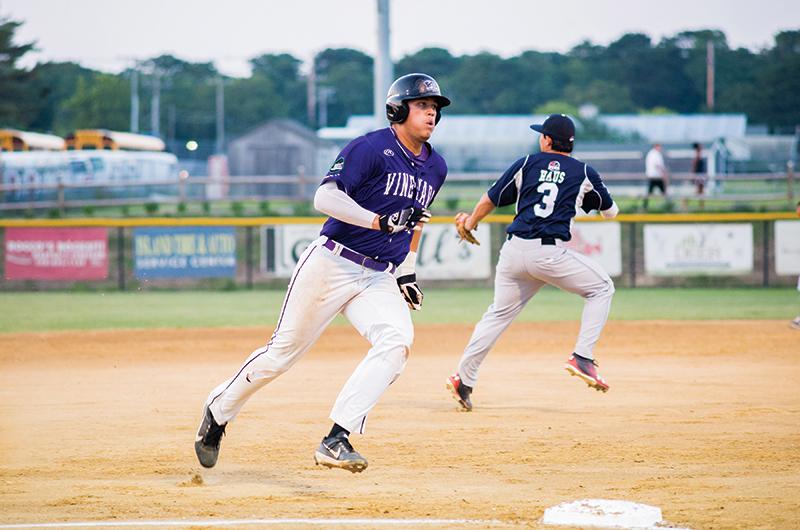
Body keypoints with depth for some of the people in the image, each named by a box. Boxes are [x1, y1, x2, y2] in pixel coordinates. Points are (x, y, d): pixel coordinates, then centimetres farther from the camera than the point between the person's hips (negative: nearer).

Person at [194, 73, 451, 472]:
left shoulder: (435, 167, 11)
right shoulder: (370, 148, -13)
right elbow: (325, 198, -22)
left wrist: (407, 271, 19)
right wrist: (380, 221, -32)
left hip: (379, 278, 6)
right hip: (331, 266, -5)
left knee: (396, 341, -22)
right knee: (284, 351, 2)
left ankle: (336, 440, -25)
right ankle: (219, 409, 28)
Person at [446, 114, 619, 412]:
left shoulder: (527, 164, 12)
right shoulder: (584, 173, 9)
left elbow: (490, 200, 17)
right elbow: (611, 211, 21)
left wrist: (470, 224, 35)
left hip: (514, 252, 3)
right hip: (551, 253, -3)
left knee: (499, 313, 17)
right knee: (601, 288, 14)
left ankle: (464, 379, 14)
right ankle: (582, 358, 0)